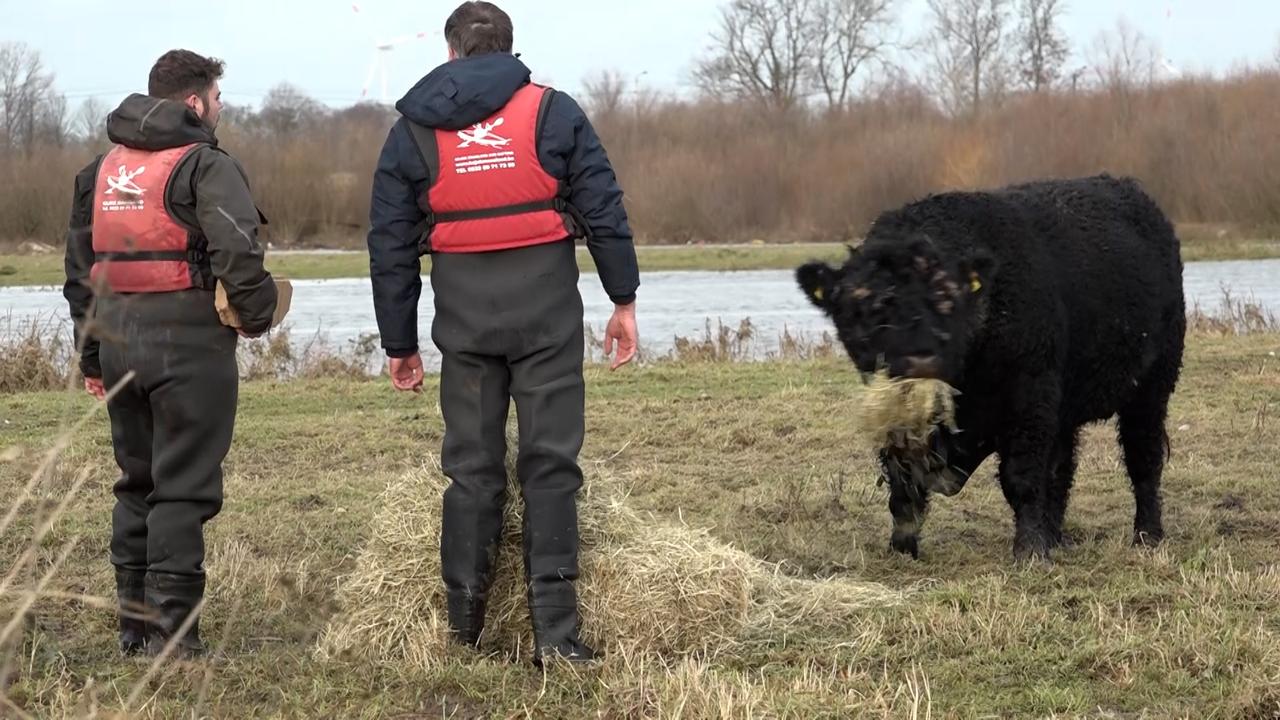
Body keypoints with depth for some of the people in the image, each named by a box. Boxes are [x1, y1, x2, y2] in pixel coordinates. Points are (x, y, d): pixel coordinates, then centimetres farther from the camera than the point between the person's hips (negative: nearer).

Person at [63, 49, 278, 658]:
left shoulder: (101, 170, 15)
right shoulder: (206, 167, -8)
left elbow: (80, 269, 18)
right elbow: (236, 251, -22)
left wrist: (91, 356, 22)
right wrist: (255, 316, -5)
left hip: (118, 342, 7)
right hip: (188, 340, -7)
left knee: (137, 482, 16)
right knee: (182, 488, -3)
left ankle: (133, 623, 20)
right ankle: (170, 631, -5)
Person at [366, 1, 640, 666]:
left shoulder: (412, 131, 8)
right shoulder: (553, 112, 3)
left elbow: (390, 248, 9)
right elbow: (603, 211, -1)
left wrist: (399, 343, 15)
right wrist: (624, 299, 6)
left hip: (465, 318, 2)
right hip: (547, 310, -2)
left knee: (472, 466, 10)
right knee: (550, 463, 0)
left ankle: (464, 625, 13)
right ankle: (554, 629, -5)